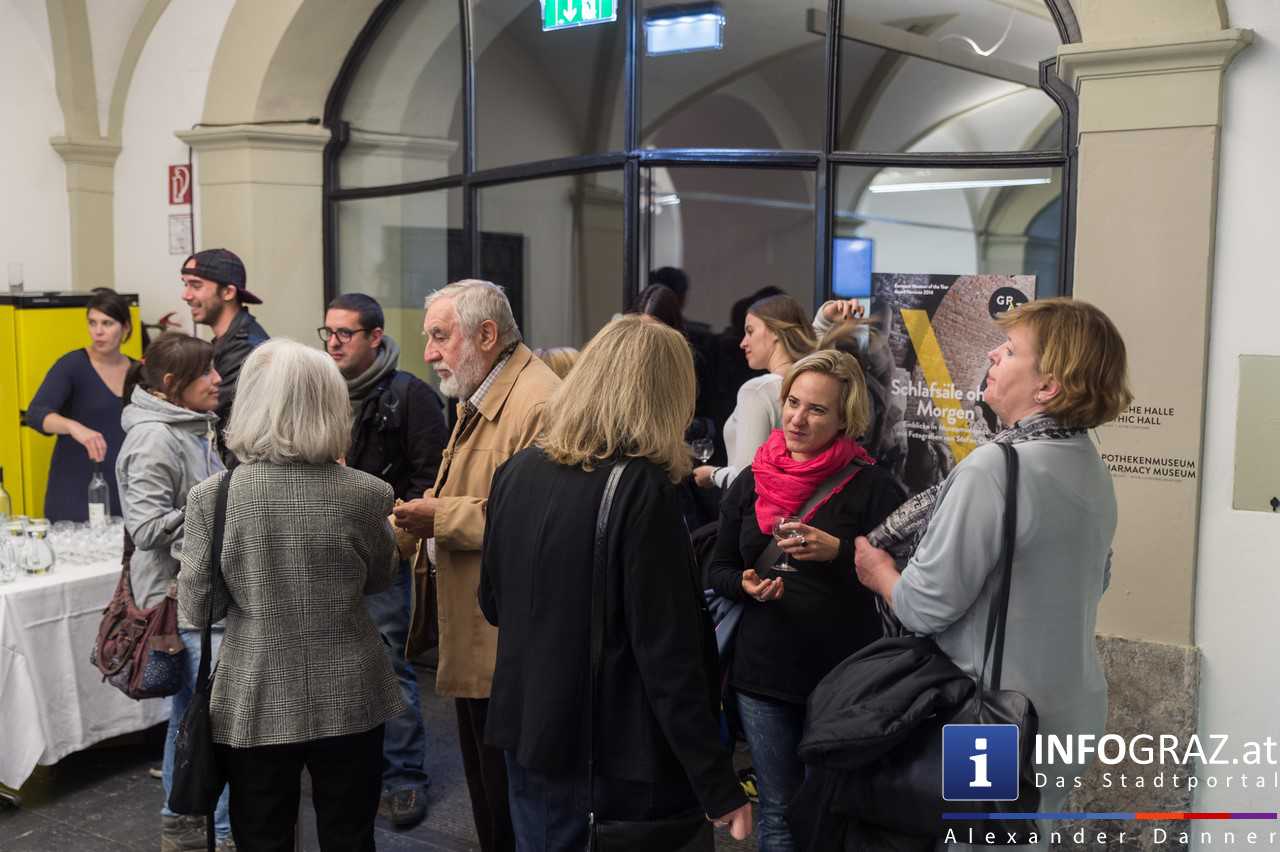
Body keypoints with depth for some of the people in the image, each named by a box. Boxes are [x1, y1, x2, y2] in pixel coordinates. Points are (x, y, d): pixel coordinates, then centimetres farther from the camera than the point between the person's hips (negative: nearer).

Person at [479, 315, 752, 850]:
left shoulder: (517, 472, 1)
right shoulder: (642, 489, -19)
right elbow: (668, 655, -21)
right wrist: (719, 786, -15)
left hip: (527, 736, 6)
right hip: (613, 754, -6)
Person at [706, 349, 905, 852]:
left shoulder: (871, 485, -8)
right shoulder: (751, 482, 4)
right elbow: (718, 570, 11)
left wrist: (838, 552, -25)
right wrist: (746, 584, -9)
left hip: (843, 675, -3)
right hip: (763, 672, 3)